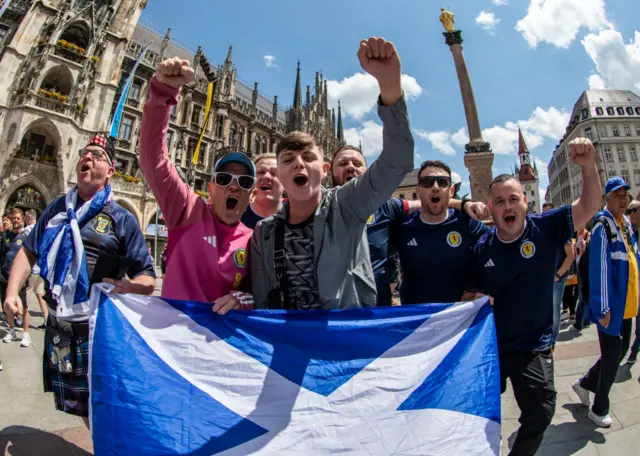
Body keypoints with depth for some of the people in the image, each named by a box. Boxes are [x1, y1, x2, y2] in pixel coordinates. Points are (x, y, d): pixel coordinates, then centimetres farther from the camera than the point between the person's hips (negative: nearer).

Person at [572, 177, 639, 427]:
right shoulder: (603, 225, -15)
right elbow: (599, 266, -21)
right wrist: (603, 307, -23)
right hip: (612, 307, -8)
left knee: (620, 351, 19)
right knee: (612, 355, 3)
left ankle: (585, 383, 37)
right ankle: (599, 409, 21)